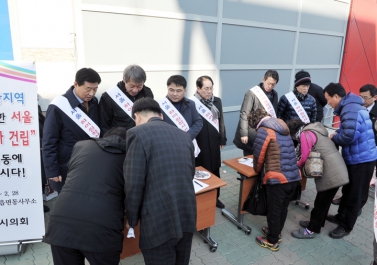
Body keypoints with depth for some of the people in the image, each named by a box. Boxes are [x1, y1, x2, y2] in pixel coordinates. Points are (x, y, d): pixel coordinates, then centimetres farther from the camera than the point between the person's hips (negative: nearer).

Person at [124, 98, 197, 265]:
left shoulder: (138, 133, -9)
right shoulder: (184, 135, 10)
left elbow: (134, 184, -13)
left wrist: (132, 219, 1)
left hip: (160, 221, -6)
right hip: (188, 216, 6)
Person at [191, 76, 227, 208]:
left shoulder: (217, 101, 7)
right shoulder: (192, 103, -15)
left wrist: (222, 139, 14)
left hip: (214, 144, 6)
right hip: (200, 145, -6)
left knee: (215, 171, 16)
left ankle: (215, 197, 32)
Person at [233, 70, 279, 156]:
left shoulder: (274, 94, 8)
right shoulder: (252, 93, -10)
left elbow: (273, 113, 13)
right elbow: (244, 114, -13)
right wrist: (244, 134, -17)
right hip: (252, 134, -5)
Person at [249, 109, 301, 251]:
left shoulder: (264, 131, -7)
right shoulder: (283, 128, 15)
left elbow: (259, 155, -3)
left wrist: (257, 169, 17)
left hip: (277, 178, -7)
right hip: (294, 177, 7)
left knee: (274, 210, 9)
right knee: (283, 208, 22)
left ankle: (272, 241, 25)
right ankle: (276, 232, 42)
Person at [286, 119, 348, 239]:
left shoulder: (305, 134, -13)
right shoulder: (315, 130, 17)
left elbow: (305, 158, -14)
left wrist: (297, 165, 6)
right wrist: (301, 164, 12)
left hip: (331, 174, -9)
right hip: (337, 171, 9)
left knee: (321, 202, 3)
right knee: (323, 201, 20)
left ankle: (311, 230, 16)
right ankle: (316, 223, 34)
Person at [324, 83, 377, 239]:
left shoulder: (350, 109, -22)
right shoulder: (350, 106, 11)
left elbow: (349, 135, -32)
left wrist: (334, 138, -13)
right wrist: (337, 134, 0)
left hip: (361, 159, -10)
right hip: (355, 157, 10)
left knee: (356, 195, 5)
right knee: (348, 190, 23)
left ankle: (346, 227, 19)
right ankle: (341, 216, 39)